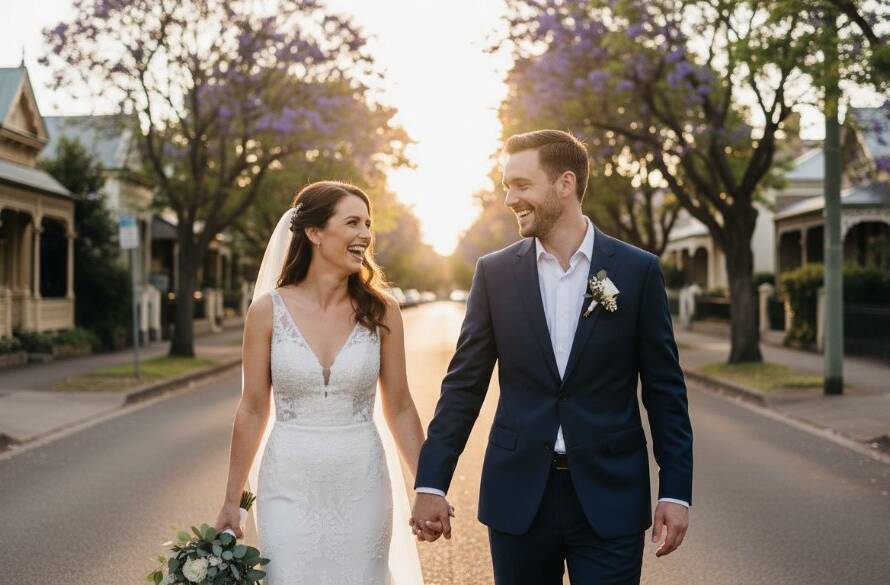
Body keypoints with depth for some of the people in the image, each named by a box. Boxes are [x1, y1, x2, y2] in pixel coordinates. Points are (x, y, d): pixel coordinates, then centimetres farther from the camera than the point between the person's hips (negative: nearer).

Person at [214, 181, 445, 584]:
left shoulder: (380, 311, -3)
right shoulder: (268, 310, -5)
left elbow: (399, 408, 3)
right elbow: (252, 410, 1)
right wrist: (232, 501, 5)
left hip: (361, 487, 1)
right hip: (289, 489, -1)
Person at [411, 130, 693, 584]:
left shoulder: (638, 271, -2)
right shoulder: (495, 272, 2)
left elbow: (664, 390, 1)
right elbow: (463, 385, 3)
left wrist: (675, 491, -3)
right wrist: (431, 483, -1)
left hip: (610, 497, -1)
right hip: (517, 495, 2)